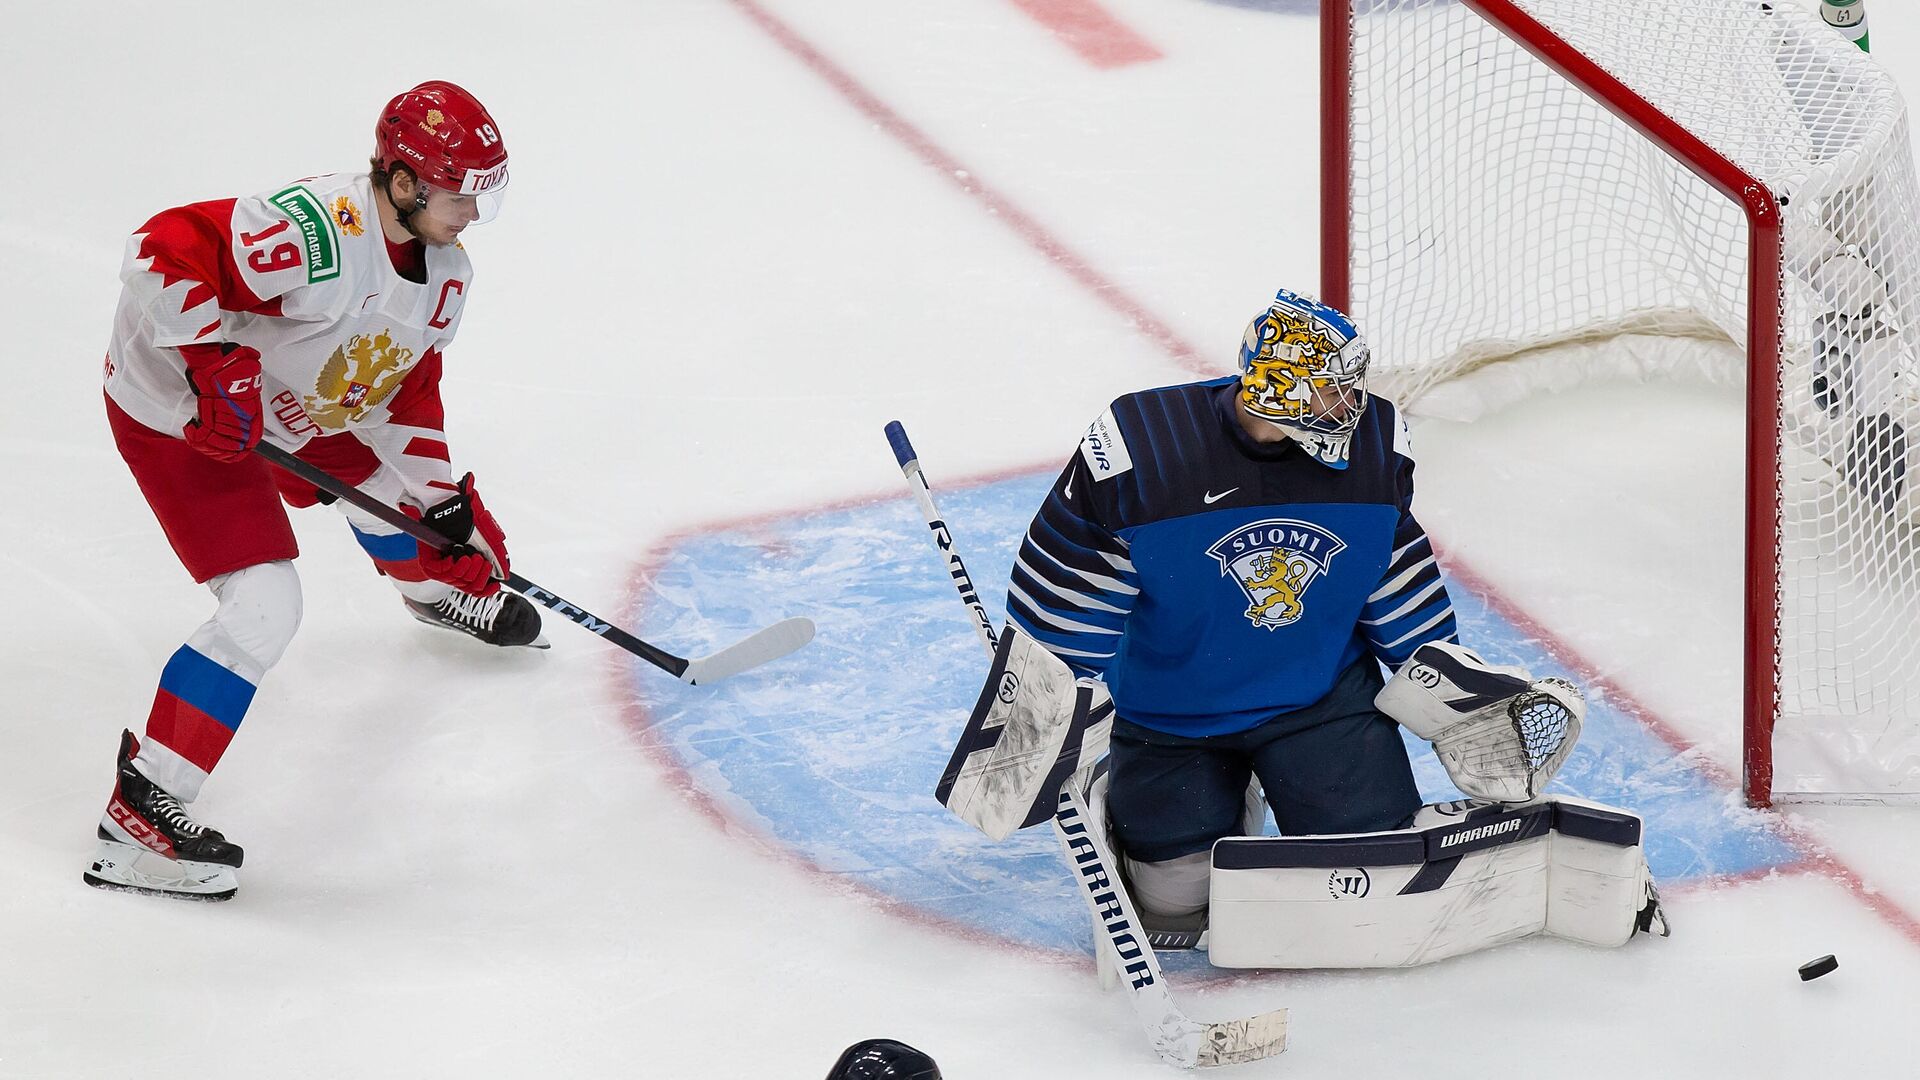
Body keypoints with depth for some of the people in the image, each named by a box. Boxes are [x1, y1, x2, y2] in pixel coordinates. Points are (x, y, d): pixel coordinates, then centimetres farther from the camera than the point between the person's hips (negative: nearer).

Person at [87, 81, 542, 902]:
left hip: (295, 412, 9)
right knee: (264, 610, -19)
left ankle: (442, 590, 64)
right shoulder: (315, 230, -35)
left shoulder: (445, 273, -5)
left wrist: (451, 505, 2)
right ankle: (138, 815, -15)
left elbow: (407, 393, 8)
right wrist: (214, 362, -43)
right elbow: (163, 250, -40)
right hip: (178, 419, -9)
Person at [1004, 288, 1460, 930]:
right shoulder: (1138, 449, -25)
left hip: (1323, 691, 2)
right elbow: (1064, 593, -14)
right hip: (1168, 709, -2)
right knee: (1174, 904, -3)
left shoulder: (1373, 444, -13)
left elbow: (1395, 574, 5)